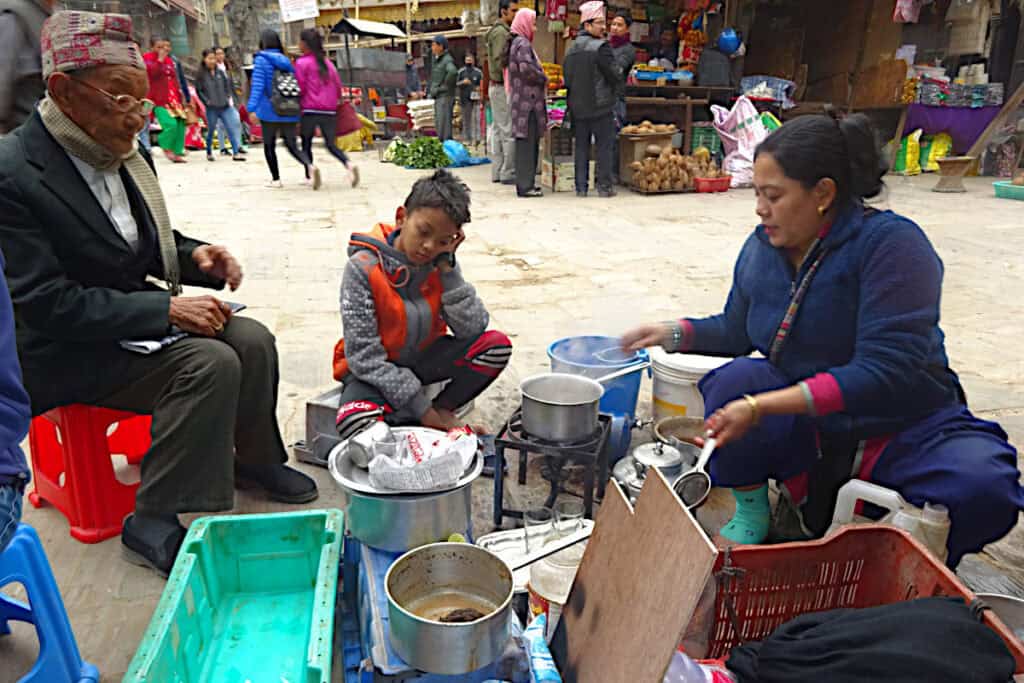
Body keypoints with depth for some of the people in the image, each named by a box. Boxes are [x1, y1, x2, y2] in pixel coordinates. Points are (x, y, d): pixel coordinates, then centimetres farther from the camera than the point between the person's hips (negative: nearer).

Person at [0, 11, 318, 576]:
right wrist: (167, 309, -27)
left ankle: (253, 458, 15)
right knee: (210, 363, -26)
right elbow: (46, 303, -23)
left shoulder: (123, 154, 3)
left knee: (252, 340, -9)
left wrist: (195, 255, -6)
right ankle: (153, 523, -13)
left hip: (135, 315, 7)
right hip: (66, 350, -7)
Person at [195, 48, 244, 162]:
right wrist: (206, 101, -8)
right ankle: (209, 153, 24)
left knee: (231, 129, -5)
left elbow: (228, 84, 15)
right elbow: (198, 90, -1)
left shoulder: (220, 72, 6)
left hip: (224, 106, 3)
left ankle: (236, 153, -7)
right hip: (211, 108, -2)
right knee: (211, 131, 8)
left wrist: (228, 97, 5)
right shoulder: (201, 74, -2)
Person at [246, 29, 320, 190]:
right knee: (292, 145, 7)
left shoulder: (261, 60, -5)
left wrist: (252, 108, -17)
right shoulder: (286, 61, 10)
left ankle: (276, 179, 12)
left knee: (269, 146, 11)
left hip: (269, 111, -4)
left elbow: (257, 86, -14)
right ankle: (310, 166, -19)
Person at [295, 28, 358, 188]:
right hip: (330, 110, 5)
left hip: (310, 110, -4)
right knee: (331, 145, 7)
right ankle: (349, 164, -18)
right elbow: (338, 85, 12)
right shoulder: (327, 62, 12)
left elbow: (300, 88, -6)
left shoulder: (301, 63, -3)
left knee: (306, 144, 9)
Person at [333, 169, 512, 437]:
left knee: (497, 345, -18)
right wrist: (422, 410, -20)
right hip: (373, 370, -4)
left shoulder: (438, 264, -8)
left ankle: (443, 410, -1)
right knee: (355, 423, -36)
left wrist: (447, 267, -21)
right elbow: (364, 356, -20)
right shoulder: (363, 267, -21)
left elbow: (472, 330, -16)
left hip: (423, 358, 4)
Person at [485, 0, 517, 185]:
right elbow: (500, 62, -21)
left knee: (498, 130, 11)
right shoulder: (501, 33, -12)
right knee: (509, 131, -8)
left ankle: (497, 172, 16)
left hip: (497, 87, 10)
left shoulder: (502, 31, 19)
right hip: (502, 87, -10)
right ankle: (508, 173, -6)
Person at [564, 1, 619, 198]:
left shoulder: (571, 50, 10)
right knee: (605, 147, 3)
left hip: (577, 108, 6)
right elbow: (615, 76, -12)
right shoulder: (601, 47, -12)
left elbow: (567, 79, 14)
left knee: (581, 147, 10)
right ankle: (604, 186, 3)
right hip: (600, 107, -6)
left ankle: (581, 187, 11)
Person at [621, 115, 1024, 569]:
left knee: (983, 488, -30)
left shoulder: (892, 243, -19)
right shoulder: (762, 248, -3)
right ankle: (750, 512, -2)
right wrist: (675, 334, -2)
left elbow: (885, 371, -28)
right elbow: (735, 330, 15)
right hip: (803, 431, 3)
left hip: (901, 427, -3)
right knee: (735, 379, -25)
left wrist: (761, 407, -34)